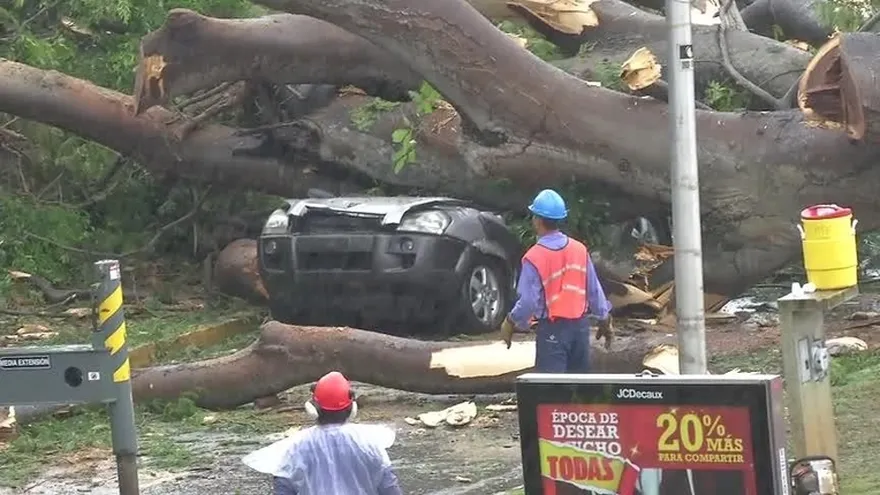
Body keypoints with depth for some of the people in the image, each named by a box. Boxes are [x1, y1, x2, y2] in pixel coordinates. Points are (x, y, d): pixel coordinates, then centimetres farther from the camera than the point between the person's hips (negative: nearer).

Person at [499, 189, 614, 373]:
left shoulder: (535, 257, -16)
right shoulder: (579, 249, 0)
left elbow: (528, 301, -16)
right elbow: (594, 289, 4)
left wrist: (511, 322, 1)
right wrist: (605, 320, 16)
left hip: (553, 329, -5)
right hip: (580, 325, 5)